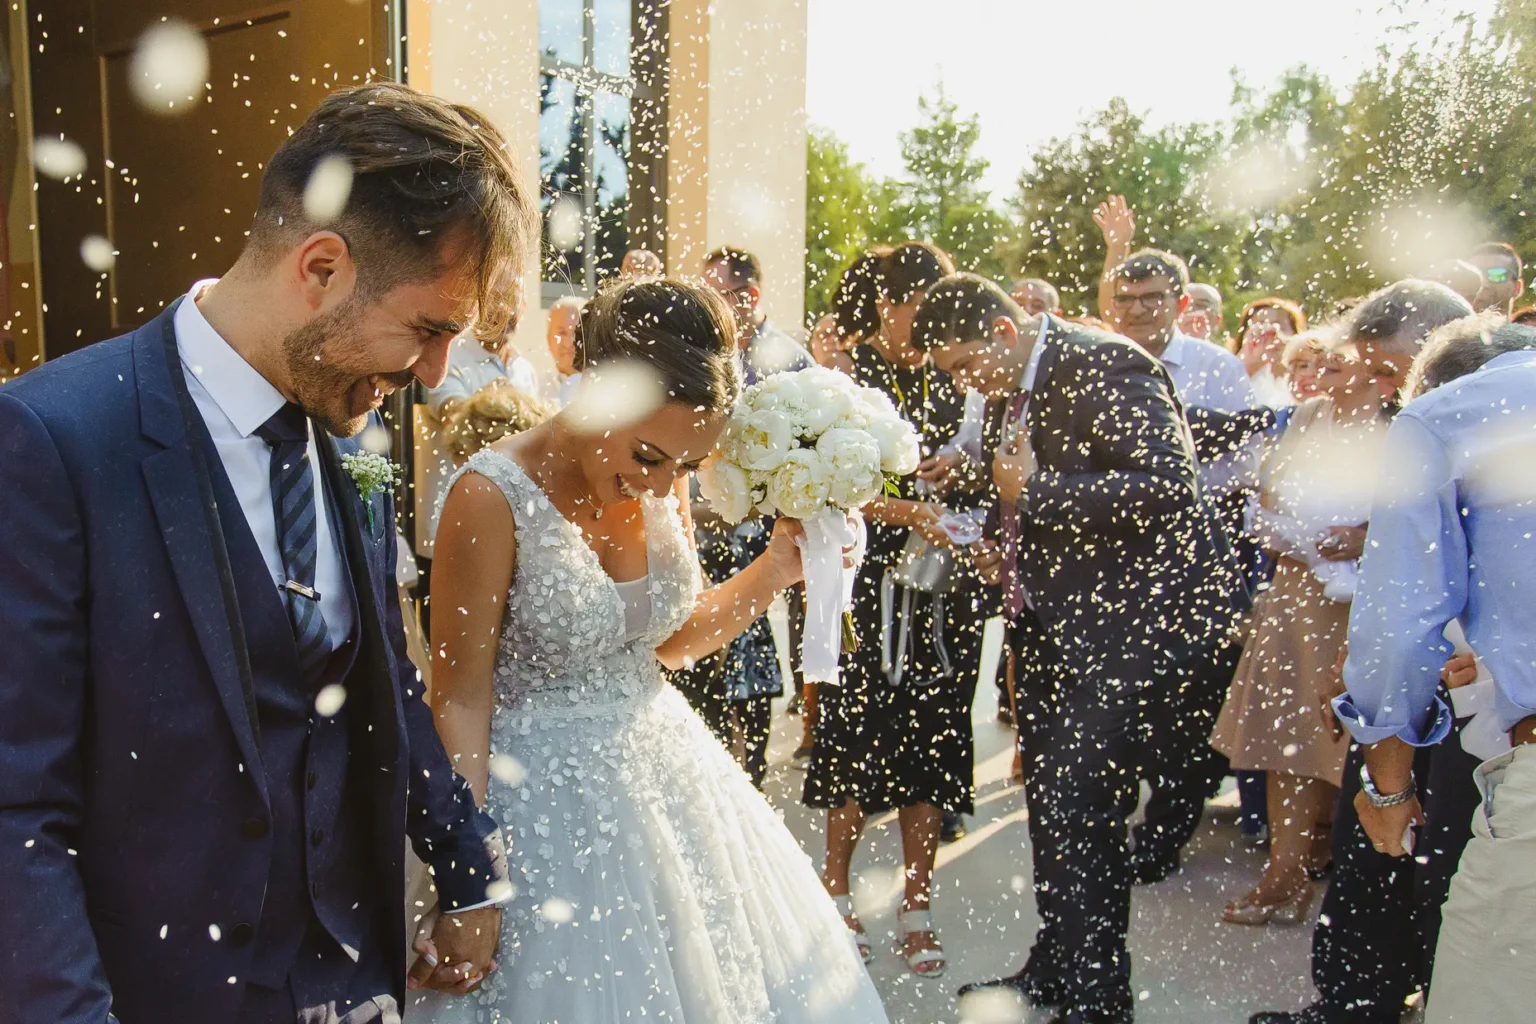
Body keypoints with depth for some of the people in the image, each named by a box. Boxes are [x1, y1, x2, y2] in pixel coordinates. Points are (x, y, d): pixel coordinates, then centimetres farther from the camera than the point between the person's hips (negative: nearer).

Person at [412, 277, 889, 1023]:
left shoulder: (663, 483, -3)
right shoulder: (493, 496, -21)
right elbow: (461, 696, -15)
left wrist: (777, 567, -4)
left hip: (664, 766, 6)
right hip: (544, 795, -6)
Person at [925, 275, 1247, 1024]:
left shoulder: (1103, 366, -17)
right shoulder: (1021, 386, 10)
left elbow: (1167, 487, -28)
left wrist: (1031, 492, -23)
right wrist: (1012, 553, 8)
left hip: (1131, 624, -9)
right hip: (1056, 623, 9)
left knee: (1079, 808, -6)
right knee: (1049, 802, 16)